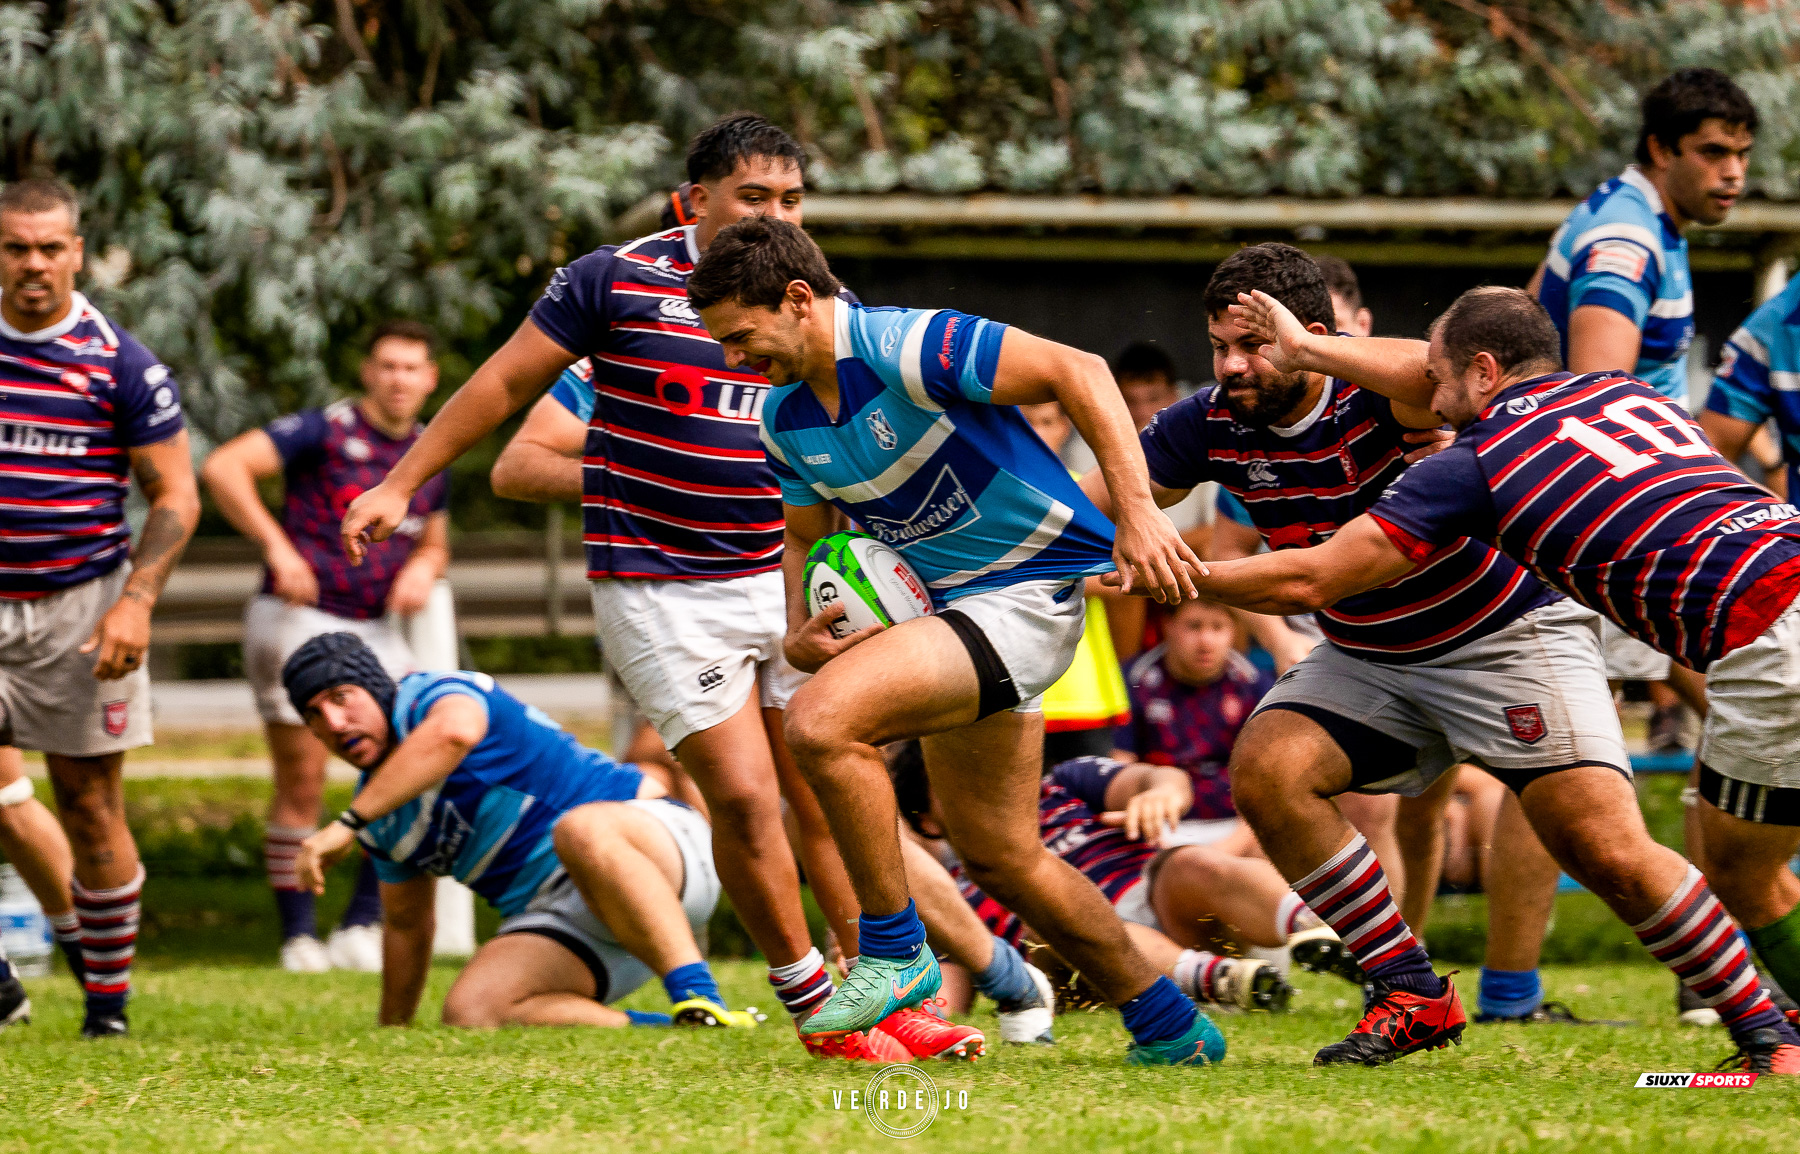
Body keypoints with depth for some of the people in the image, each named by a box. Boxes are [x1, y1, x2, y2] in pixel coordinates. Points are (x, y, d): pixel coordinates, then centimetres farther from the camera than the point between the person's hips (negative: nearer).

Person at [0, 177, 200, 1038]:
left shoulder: (121, 363, -2)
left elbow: (175, 497, 1)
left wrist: (135, 601, -11)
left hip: (80, 607, -2)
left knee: (90, 806, 0)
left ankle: (109, 1000, 9)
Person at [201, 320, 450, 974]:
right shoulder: (324, 431, -9)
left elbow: (434, 544, 25)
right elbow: (223, 467, -19)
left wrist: (422, 570, 1)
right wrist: (277, 547, -26)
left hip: (373, 629, 6)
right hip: (296, 620, -6)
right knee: (302, 781, -6)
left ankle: (361, 929, 0)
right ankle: (298, 937, 5)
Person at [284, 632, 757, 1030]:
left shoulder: (430, 696, -10)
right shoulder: (380, 817, 17)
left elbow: (453, 731, -37)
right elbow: (407, 924, 32)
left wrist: (345, 825, -37)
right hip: (561, 920, 8)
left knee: (582, 832, -44)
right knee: (469, 1013, -22)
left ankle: (701, 1002, -49)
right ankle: (665, 1031, -20)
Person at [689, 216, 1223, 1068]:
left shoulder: (908, 349, -21)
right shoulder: (785, 422, 4)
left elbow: (1078, 372, -22)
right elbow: (806, 536, 19)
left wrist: (1137, 512, -28)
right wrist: (800, 634, -2)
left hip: (1032, 590, -10)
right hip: (953, 606, 10)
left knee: (823, 720, -25)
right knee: (998, 853, 13)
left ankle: (893, 950, -10)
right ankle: (1170, 1028, 25)